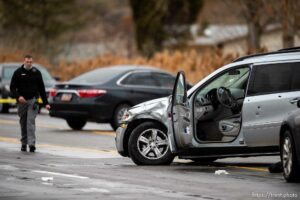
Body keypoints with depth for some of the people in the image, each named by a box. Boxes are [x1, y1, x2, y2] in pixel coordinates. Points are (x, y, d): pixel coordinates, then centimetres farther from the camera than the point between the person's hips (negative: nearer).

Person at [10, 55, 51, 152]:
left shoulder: (36, 72, 4)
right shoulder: (18, 72, 2)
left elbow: (41, 88, 9)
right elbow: (12, 87, 3)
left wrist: (46, 103, 6)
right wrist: (18, 96, -16)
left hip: (33, 100, -1)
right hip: (22, 101, 1)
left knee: (31, 121, -14)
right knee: (23, 123, 8)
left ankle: (31, 143, -20)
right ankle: (24, 143, 19)